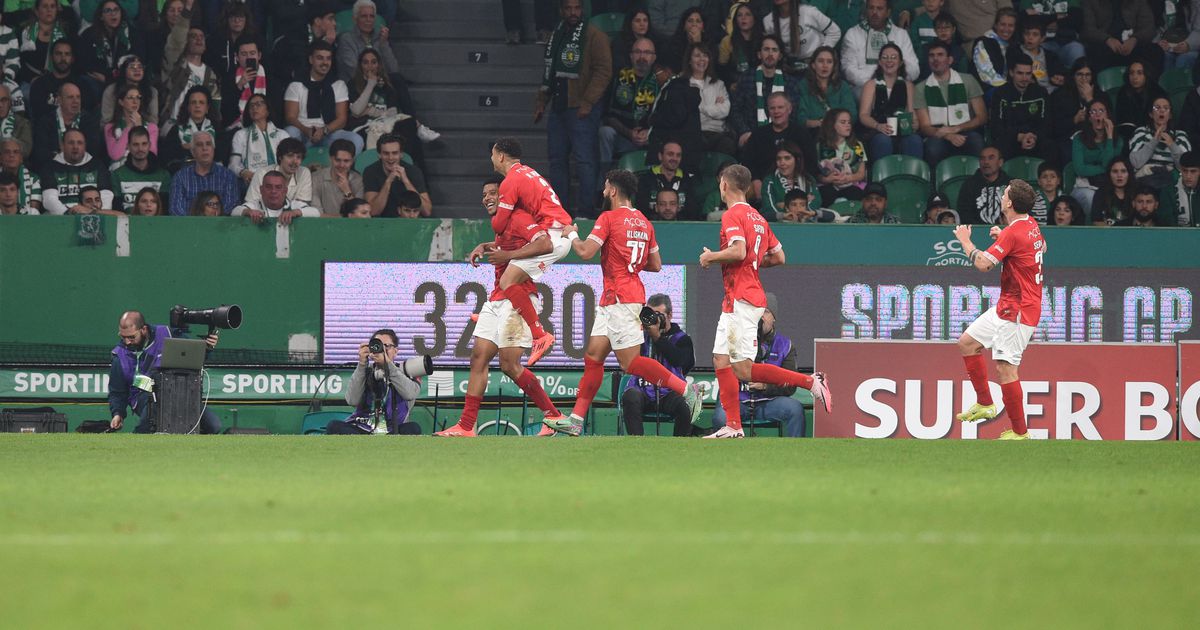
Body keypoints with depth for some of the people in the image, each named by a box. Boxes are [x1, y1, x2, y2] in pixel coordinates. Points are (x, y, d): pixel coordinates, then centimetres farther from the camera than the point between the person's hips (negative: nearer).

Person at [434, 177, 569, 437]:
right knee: (479, 357, 2)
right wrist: (485, 247, 20)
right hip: (496, 299, 10)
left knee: (509, 365, -13)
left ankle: (553, 416, -1)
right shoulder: (501, 224, 19)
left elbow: (546, 244, -26)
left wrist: (507, 255, -26)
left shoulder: (519, 219, -11)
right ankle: (466, 426, 1)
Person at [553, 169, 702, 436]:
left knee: (631, 362, -9)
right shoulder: (643, 222, 14)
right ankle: (576, 419, 7)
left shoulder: (609, 218, -10)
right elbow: (655, 264, 16)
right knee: (593, 357, 8)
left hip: (619, 298, -9)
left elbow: (586, 252, -18)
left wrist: (571, 236, 1)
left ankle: (686, 389, -12)